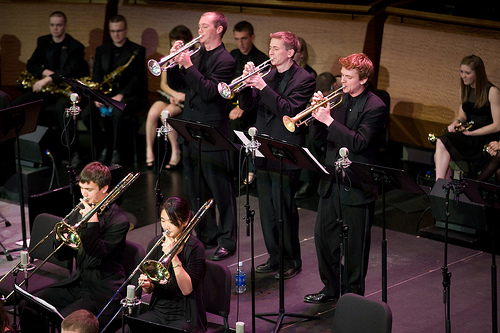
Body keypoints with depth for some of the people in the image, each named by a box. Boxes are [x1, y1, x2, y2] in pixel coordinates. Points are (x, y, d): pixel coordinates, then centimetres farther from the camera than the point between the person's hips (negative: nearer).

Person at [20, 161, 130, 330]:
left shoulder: (119, 220, -13)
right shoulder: (80, 210, 9)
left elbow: (95, 259, -21)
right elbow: (62, 255, 12)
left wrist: (92, 222, -24)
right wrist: (60, 239, -11)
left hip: (103, 291, -7)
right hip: (77, 283, 7)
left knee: (65, 320, -29)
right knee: (29, 307, -8)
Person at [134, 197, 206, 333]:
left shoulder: (195, 247, -11)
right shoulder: (155, 244, 3)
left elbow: (187, 290, -21)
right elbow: (150, 289, 9)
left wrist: (173, 256, -25)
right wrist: (147, 285, -15)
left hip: (185, 316, -5)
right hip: (158, 310, 5)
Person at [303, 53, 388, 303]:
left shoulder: (375, 107, -13)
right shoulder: (340, 98, 8)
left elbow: (359, 142, -24)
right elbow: (322, 133, 13)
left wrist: (329, 120, -25)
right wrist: (319, 111, -6)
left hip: (356, 185, -7)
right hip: (331, 180, 7)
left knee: (355, 244, 4)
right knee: (323, 235, 13)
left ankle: (354, 294, 16)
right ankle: (332, 288, 27)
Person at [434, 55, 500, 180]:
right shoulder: (465, 90, 14)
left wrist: (471, 133, -14)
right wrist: (457, 122, -3)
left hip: (485, 138, -6)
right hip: (468, 135, 6)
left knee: (443, 142, -29)